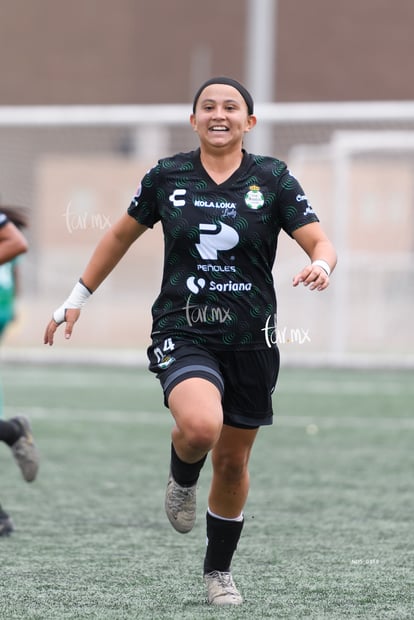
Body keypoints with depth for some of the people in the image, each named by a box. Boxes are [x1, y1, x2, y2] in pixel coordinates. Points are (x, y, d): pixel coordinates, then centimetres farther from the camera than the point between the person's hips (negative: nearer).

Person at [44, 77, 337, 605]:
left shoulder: (272, 179, -1)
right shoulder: (167, 176, 1)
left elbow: (321, 243, -4)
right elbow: (122, 234, 15)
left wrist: (320, 265, -28)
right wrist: (77, 299, 18)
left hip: (250, 339, 1)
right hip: (182, 332, -1)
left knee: (232, 460, 9)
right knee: (201, 425, -31)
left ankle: (218, 570, 32)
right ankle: (182, 477, 6)